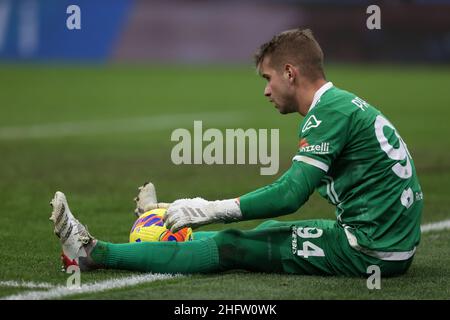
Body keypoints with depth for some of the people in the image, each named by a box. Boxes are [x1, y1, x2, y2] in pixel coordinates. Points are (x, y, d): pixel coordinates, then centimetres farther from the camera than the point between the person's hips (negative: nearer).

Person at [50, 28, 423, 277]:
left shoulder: (330, 112, -14)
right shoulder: (344, 104, 17)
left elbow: (291, 194, -20)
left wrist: (210, 209, -12)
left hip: (370, 250, -9)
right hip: (397, 244, 9)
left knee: (232, 247, -5)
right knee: (268, 228, 25)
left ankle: (93, 254, -1)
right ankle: (169, 223, 49)